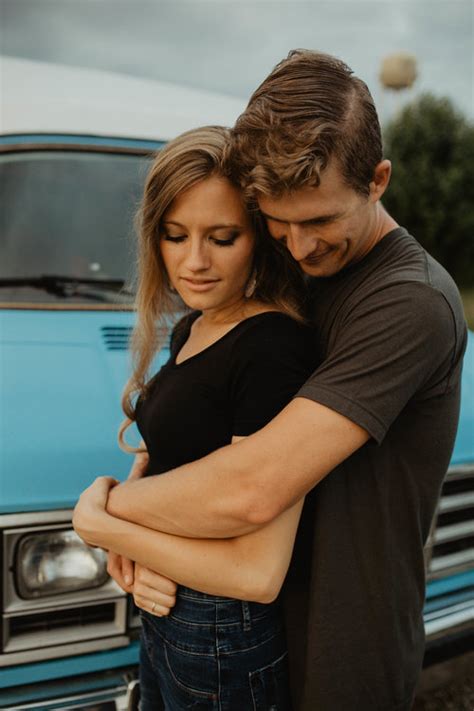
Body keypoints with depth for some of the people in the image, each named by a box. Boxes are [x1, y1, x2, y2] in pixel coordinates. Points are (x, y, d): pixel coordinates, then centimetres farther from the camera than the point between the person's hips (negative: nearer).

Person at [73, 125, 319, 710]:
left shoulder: (272, 350, -25)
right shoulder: (191, 330, 3)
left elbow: (258, 573, -28)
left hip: (223, 649, -8)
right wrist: (125, 551, -10)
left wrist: (96, 524, -18)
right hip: (165, 615, 8)